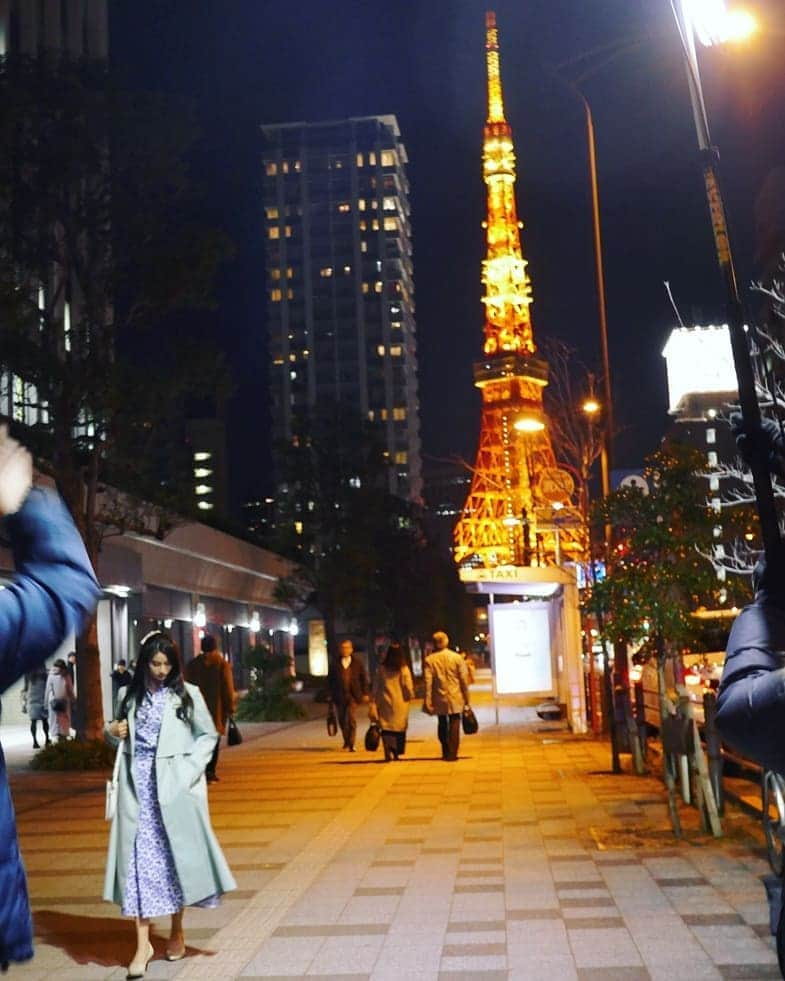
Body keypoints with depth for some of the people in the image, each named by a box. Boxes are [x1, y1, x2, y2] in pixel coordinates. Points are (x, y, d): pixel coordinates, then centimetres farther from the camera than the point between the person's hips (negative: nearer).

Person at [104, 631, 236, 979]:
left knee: (176, 854, 6)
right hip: (137, 784, 2)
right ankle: (143, 943, 1)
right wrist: (112, 732, -3)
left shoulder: (187, 694, -2)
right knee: (139, 857, -2)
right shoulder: (128, 695, 7)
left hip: (174, 784, -2)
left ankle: (177, 931, 24)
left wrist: (190, 771, -10)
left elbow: (208, 736, 2)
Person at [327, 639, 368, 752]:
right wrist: (331, 695, 6)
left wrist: (365, 693, 2)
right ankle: (346, 740, 31)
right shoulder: (335, 664, 4)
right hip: (339, 695, 2)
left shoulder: (358, 663, 3)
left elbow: (364, 678, 6)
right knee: (342, 719, 10)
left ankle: (351, 744, -5)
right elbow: (330, 680, 8)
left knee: (351, 719, -11)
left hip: (353, 695, -2)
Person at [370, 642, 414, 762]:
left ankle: (388, 752, -11)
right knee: (399, 728, 11)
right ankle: (396, 753, 10)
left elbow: (376, 688, 3)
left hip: (385, 703, 1)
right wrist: (410, 696, 13)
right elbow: (408, 687, -6)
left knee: (386, 728, 3)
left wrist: (374, 702, 8)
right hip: (400, 703, -1)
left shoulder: (381, 669, 0)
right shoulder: (404, 669, -6)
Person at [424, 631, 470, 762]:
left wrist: (428, 701, -7)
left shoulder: (429, 660, -6)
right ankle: (452, 754, 0)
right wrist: (466, 698, 3)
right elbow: (464, 679, -5)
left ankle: (446, 753, 21)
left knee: (442, 724, 16)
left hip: (439, 698, 1)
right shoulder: (457, 657, -6)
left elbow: (428, 681, -9)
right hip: (455, 698, -1)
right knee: (454, 725, 4)